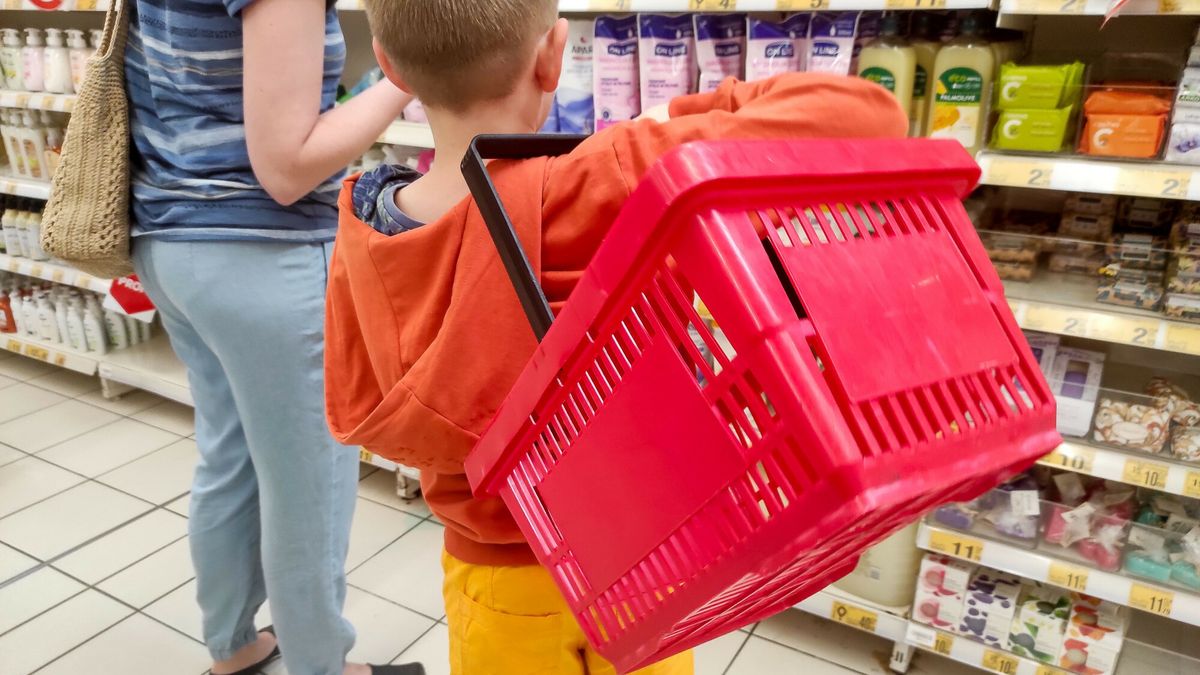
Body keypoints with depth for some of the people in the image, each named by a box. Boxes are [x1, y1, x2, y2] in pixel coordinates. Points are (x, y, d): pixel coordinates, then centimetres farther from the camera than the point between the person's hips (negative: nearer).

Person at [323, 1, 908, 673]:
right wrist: (687, 119, -16)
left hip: (491, 579, 3)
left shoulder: (363, 236, -14)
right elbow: (865, 116, -30)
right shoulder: (594, 192, -31)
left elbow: (357, 413, 0)